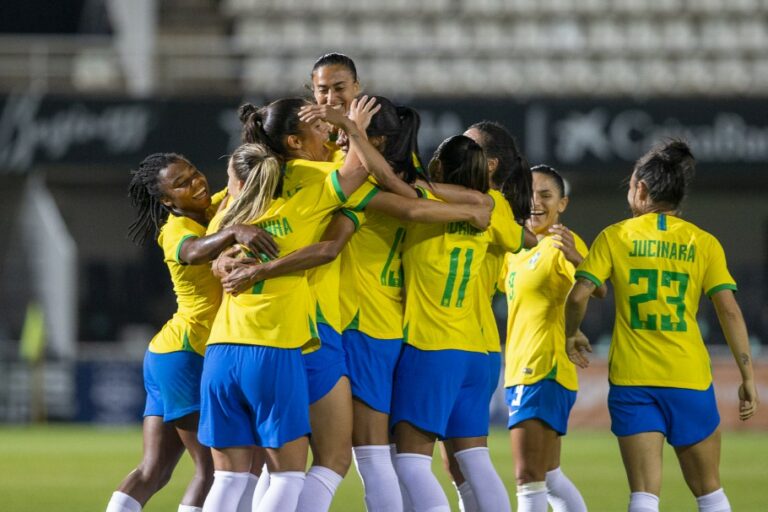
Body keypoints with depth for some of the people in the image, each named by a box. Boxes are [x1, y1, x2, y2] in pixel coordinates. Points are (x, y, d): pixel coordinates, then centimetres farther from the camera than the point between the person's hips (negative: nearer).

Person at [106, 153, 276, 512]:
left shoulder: (217, 209, 9)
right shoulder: (176, 230, -15)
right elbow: (193, 251, -38)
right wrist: (234, 232, -56)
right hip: (185, 357, -8)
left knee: (154, 470, 5)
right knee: (212, 467, -9)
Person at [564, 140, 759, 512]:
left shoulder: (615, 237, 2)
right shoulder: (703, 243, 3)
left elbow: (578, 296, -5)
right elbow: (729, 311, -4)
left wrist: (569, 336, 15)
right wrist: (747, 376, 0)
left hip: (631, 380, 0)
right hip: (689, 380, 0)